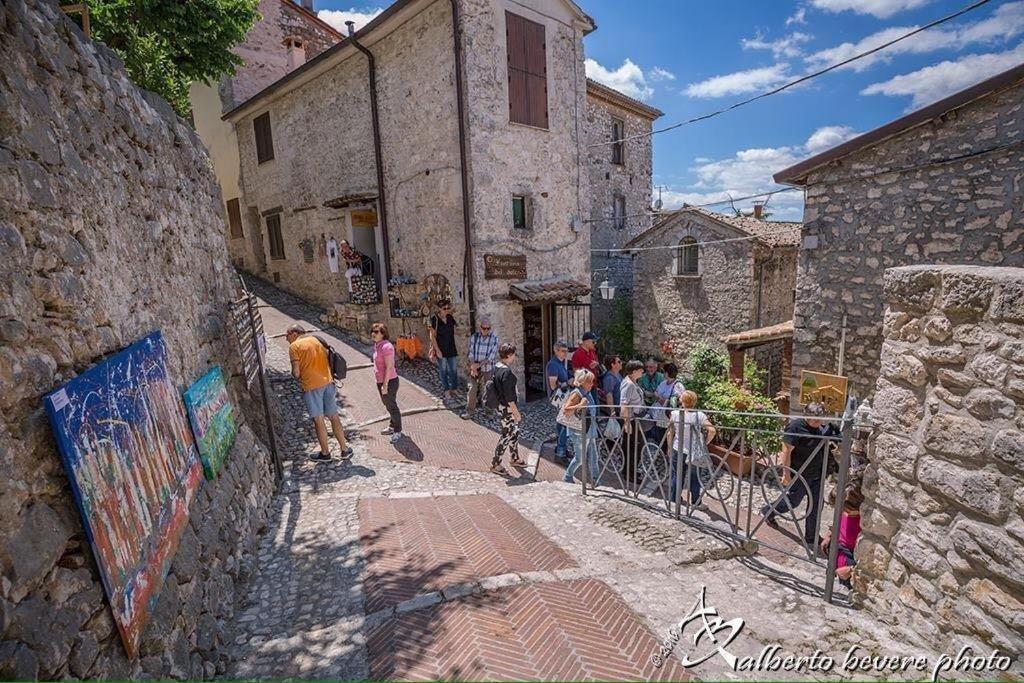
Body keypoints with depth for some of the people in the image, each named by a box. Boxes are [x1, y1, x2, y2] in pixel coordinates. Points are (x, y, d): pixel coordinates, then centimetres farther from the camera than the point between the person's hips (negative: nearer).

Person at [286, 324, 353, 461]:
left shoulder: (294, 346, -4)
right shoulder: (317, 340, 12)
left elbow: (296, 373, -10)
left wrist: (296, 376, 13)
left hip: (311, 386, -5)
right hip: (328, 382, 5)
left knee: (318, 420, 6)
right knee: (334, 417, 12)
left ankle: (325, 453, 17)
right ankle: (345, 450, 16)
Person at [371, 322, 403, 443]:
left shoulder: (386, 346, -21)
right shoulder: (377, 345, 8)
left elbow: (389, 367, -23)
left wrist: (385, 384, -22)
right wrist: (381, 383, 19)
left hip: (389, 381, -10)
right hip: (380, 381, 10)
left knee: (391, 406, 1)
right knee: (388, 405, 21)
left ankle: (397, 431, 14)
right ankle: (393, 426, 36)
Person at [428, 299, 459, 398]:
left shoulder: (450, 318, 3)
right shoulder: (434, 319, -11)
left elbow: (455, 330, 16)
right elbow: (432, 336, -11)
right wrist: (437, 350, -14)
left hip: (451, 348, 4)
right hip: (440, 349, -4)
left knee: (453, 370, 9)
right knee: (443, 370, 8)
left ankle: (454, 388, 23)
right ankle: (446, 390, 21)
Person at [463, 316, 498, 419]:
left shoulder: (494, 338, -10)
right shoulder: (473, 337, -4)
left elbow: (491, 356, -13)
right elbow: (471, 353, -5)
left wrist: (479, 364, -17)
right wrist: (472, 367, -16)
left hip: (487, 369, -1)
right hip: (475, 368, 1)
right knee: (472, 388, -2)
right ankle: (470, 410, 9)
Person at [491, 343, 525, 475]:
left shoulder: (497, 367, 4)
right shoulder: (506, 372, -25)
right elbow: (508, 396, -24)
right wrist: (516, 412, -17)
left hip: (501, 406, 10)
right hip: (507, 408, -10)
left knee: (515, 432, 21)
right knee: (507, 435, 2)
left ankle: (514, 458, 35)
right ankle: (495, 464, 13)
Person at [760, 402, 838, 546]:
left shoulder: (821, 427, 1)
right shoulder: (795, 427, -21)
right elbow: (787, 451, -21)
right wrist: (786, 473, -21)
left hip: (816, 474, 7)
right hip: (800, 474, -7)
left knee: (816, 506, 12)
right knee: (793, 501, 5)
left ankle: (811, 539, 26)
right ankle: (767, 511, 31)